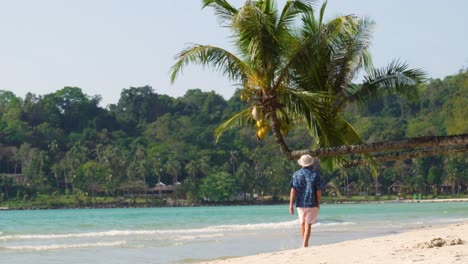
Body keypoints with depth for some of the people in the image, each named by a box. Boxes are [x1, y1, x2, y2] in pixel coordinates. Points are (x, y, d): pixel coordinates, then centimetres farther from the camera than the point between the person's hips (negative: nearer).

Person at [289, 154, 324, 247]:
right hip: (312, 203, -2)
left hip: (300, 203, 2)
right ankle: (304, 245, -9)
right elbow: (318, 191, -7)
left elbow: (293, 190, -6)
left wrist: (291, 205, -4)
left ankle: (305, 244, 29)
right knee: (308, 225, -2)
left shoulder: (296, 174, 0)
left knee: (302, 223, 18)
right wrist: (318, 204, 4)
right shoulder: (315, 174, -4)